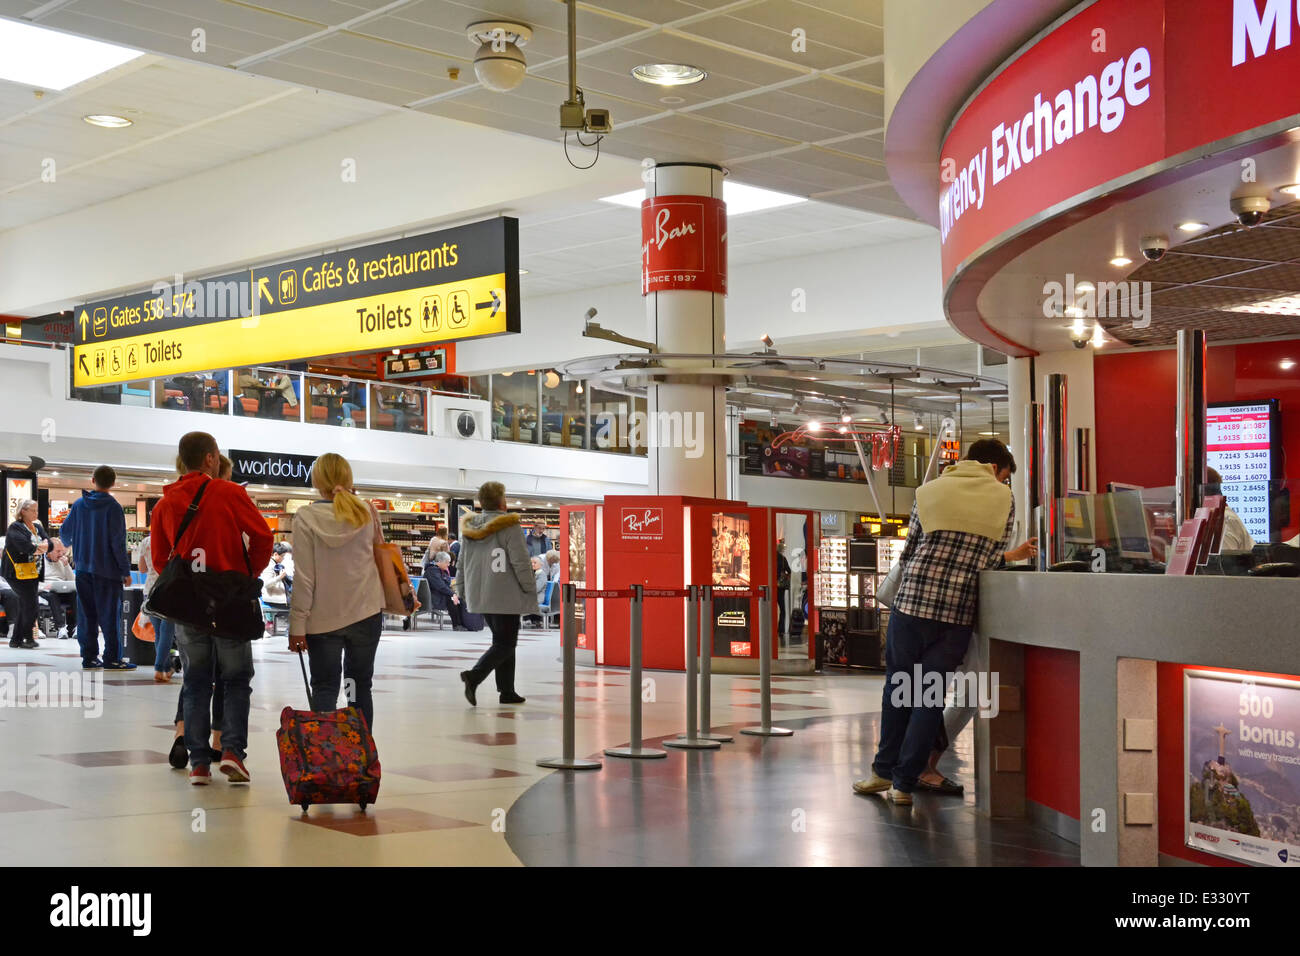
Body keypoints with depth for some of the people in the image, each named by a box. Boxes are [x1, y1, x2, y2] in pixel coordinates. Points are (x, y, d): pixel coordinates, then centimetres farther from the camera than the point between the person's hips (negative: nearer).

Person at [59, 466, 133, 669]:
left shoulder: (79, 504, 4)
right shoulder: (112, 507, -12)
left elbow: (65, 532, 15)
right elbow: (118, 542, -14)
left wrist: (68, 543, 39)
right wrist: (126, 571, -8)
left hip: (83, 569, 5)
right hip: (108, 569, -5)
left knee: (86, 614, 11)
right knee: (109, 614, -1)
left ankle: (89, 656, 13)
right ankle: (112, 658, -2)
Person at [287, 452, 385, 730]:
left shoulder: (306, 518, -8)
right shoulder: (366, 512, 0)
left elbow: (304, 577, -9)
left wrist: (297, 624, -6)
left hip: (323, 618, -2)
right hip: (366, 613, 2)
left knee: (324, 688, 4)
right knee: (360, 686, 10)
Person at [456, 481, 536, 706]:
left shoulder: (468, 528, 9)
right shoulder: (509, 527, -13)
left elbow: (462, 563, 15)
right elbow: (521, 563, -14)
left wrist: (462, 592, 23)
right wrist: (531, 590, -4)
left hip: (480, 595, 8)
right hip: (505, 596, -8)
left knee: (502, 640, 17)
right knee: (505, 644, -3)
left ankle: (507, 691, 17)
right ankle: (474, 675, -22)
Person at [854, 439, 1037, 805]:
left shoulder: (930, 491, 9)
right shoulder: (1004, 499, 7)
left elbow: (907, 551, 8)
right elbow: (991, 561, 3)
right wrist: (1015, 555, 24)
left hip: (912, 602, 1)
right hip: (958, 611, -1)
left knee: (898, 688, 15)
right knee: (931, 697, 6)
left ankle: (885, 771, 23)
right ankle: (904, 783, 8)